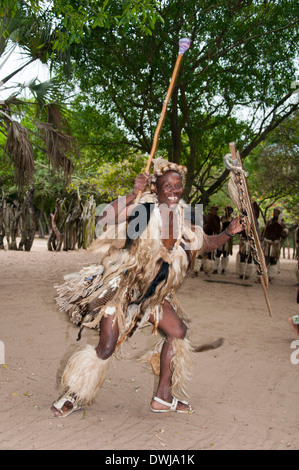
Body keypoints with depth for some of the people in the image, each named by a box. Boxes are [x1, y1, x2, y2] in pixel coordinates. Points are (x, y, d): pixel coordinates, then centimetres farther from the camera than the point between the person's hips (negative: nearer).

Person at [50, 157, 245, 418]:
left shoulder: (183, 221, 0)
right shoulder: (143, 211, -18)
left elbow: (206, 243, 14)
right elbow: (106, 219, -33)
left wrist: (228, 233, -1)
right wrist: (133, 194, -40)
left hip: (151, 293, 7)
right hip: (120, 286, -7)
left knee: (178, 331, 8)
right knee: (106, 348, -8)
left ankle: (163, 396, 21)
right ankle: (73, 396, 16)